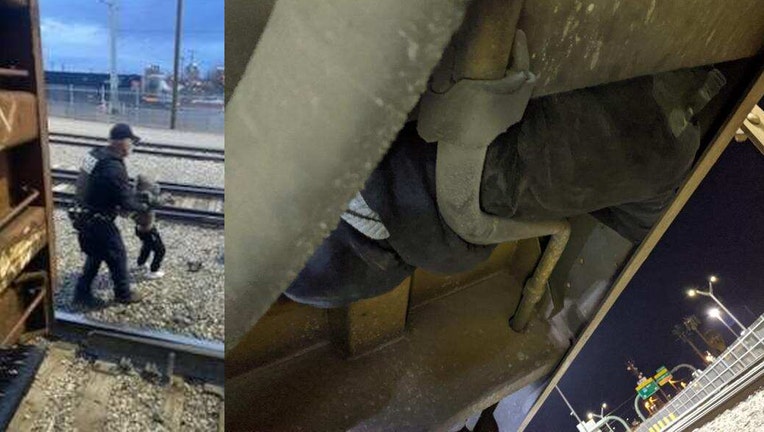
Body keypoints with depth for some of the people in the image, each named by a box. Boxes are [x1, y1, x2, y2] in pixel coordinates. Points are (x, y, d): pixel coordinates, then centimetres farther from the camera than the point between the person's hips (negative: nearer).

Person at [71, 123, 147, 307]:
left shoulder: (95, 154, 1)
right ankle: (123, 293, 28)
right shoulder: (114, 168, -28)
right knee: (117, 256, 11)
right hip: (98, 222, -9)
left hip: (84, 217, 9)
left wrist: (118, 206, 13)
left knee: (95, 256, 24)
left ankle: (82, 293, 34)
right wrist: (142, 207, -1)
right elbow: (127, 200, -20)